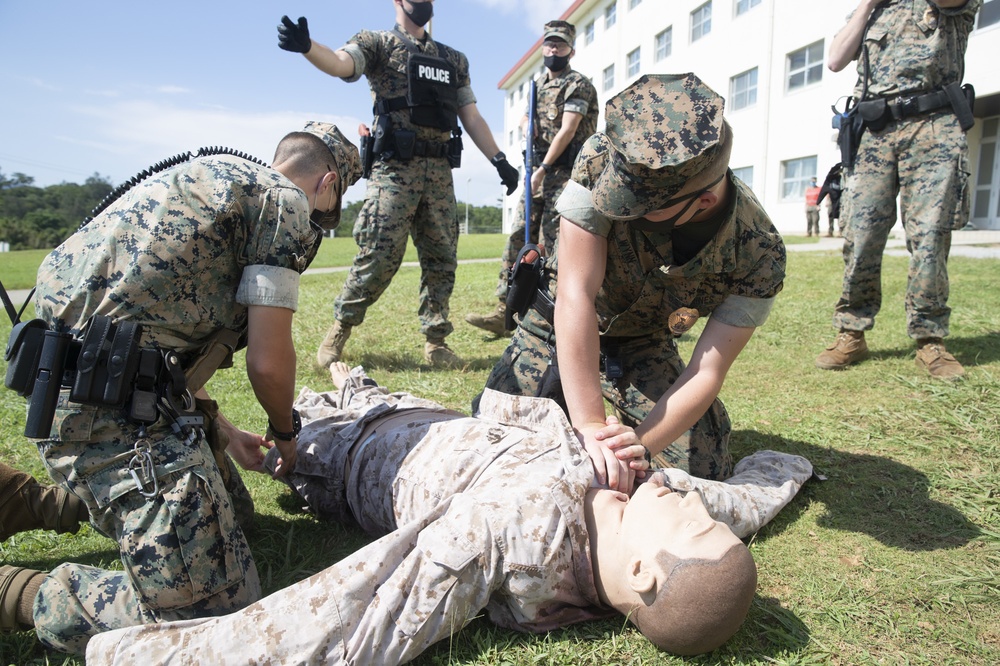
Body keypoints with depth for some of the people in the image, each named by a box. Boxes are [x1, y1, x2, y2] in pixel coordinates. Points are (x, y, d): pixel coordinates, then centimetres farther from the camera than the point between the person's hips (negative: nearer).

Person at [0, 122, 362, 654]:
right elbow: (268, 361, -10)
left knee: (234, 513, 24)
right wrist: (285, 433, 13)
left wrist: (225, 435, 29)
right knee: (218, 612, -11)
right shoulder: (284, 200, -5)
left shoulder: (208, 176, 24)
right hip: (124, 415, -11)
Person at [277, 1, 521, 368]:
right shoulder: (377, 43, 9)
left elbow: (472, 116, 20)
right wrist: (306, 47, -33)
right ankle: (339, 330, 8)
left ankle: (436, 342, 11)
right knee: (379, 258, -10)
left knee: (442, 259, 2)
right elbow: (340, 63, -11)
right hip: (395, 168, -5)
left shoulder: (454, 59, 23)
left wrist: (499, 160, 9)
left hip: (440, 172, 5)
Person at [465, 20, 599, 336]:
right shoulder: (539, 86, 20)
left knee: (554, 244, -9)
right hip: (540, 170, 8)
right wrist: (526, 124, 10)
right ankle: (504, 312, 4)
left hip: (565, 173, -8)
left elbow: (567, 131, -14)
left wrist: (543, 168, -19)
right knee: (519, 237, 2)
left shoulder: (578, 85, -4)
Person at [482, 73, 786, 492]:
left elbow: (706, 373, -26)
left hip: (645, 345, 1)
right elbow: (576, 294, -37)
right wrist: (589, 426, -43)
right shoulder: (602, 162, -33)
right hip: (559, 327, 0)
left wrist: (640, 444, -43)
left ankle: (630, 421, 21)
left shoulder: (758, 254, -29)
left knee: (702, 470, -10)